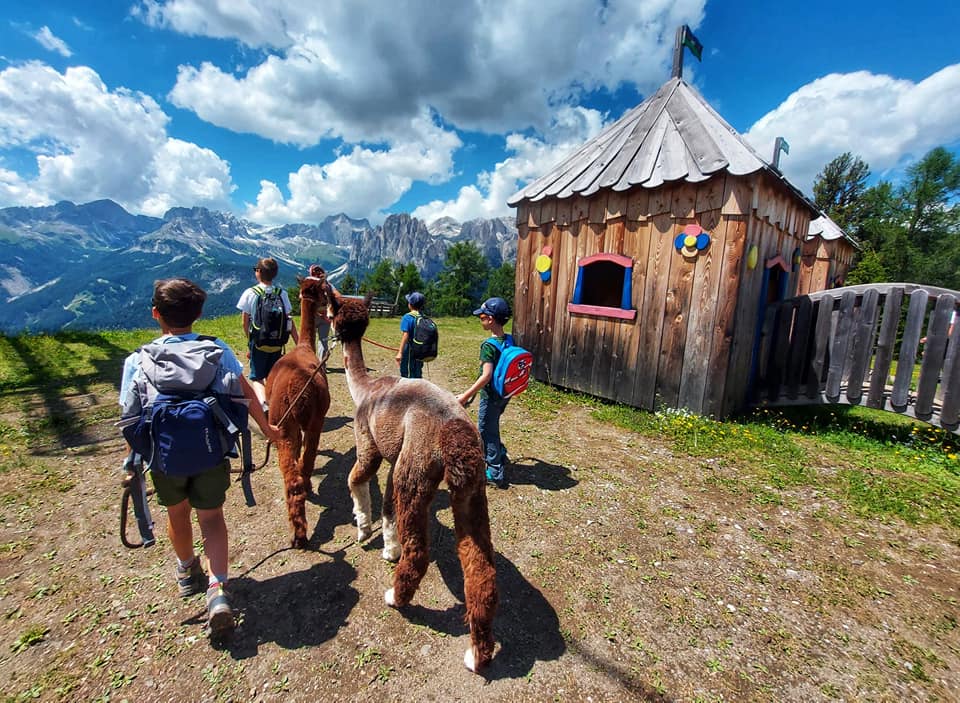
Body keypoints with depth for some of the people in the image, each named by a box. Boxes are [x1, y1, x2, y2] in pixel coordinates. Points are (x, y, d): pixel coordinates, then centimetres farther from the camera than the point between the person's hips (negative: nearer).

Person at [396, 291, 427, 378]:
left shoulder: (407, 317, -13)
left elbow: (405, 335, -21)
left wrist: (400, 352, -22)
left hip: (409, 351, -6)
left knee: (405, 375, 5)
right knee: (417, 376, 16)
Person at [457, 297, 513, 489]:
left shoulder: (488, 345, -23)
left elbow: (486, 376, -30)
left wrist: (466, 395, -25)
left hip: (491, 396, -7)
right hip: (504, 394, 7)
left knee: (486, 432, 8)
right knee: (491, 427, 27)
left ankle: (496, 474, 18)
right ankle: (500, 455, 40)